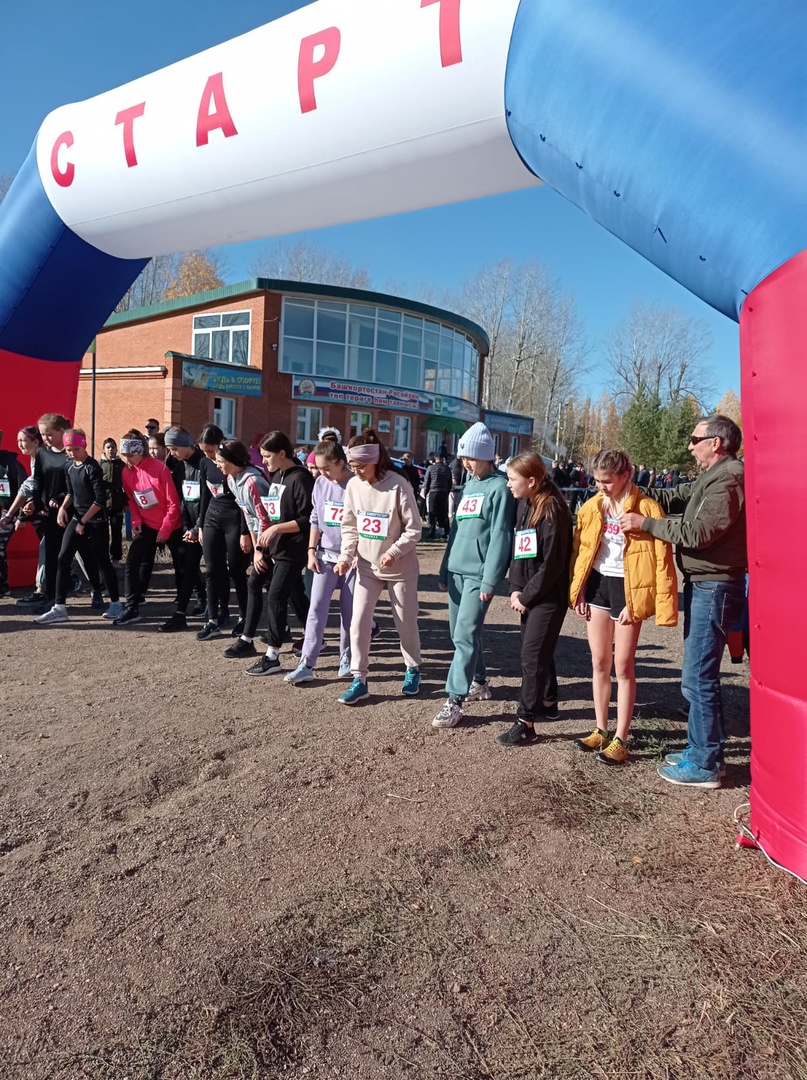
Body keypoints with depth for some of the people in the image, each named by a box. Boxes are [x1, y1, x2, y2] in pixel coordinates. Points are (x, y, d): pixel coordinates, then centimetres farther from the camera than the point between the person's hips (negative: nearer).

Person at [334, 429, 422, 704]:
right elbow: (349, 527, 4)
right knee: (358, 623, -2)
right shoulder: (353, 486, -4)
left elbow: (414, 529, -14)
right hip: (367, 566, 4)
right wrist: (345, 556, -9)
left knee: (406, 624, 10)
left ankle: (413, 670, 35)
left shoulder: (398, 485, -19)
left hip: (400, 568, -4)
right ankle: (359, 680, 11)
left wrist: (393, 552, -26)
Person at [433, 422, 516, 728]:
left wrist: (490, 580, -18)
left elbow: (500, 537, -14)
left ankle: (455, 701, -5)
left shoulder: (499, 488, -8)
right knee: (460, 633, 14)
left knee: (465, 636, -10)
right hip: (456, 570, 8)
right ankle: (479, 682, 31)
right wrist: (444, 570, 17)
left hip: (478, 573, -8)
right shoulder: (469, 486, 15)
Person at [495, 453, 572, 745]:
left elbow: (552, 562, -19)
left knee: (532, 656, -6)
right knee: (539, 652, 18)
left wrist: (527, 596, -13)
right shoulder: (523, 505, 7)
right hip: (527, 595, 8)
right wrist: (515, 588, -1)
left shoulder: (552, 509, -17)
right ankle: (548, 703, 36)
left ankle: (525, 723, 1)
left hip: (548, 596, -8)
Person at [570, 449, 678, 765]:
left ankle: (620, 740, 11)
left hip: (626, 586, -5)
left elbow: (661, 558, -12)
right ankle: (601, 730, 25)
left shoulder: (647, 509, -11)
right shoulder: (591, 507, 4)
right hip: (596, 582, 5)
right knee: (599, 661, 12)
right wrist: (578, 591, 2)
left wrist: (656, 603, -15)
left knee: (623, 665, 1)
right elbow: (579, 550, 8)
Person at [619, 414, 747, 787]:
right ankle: (707, 751, 28)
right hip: (704, 586, 10)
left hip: (714, 588, -10)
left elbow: (696, 532, -23)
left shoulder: (727, 480, -17)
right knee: (700, 675, 17)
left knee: (698, 678, -4)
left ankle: (704, 765, 6)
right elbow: (675, 496, 17)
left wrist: (645, 522, -15)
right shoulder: (712, 478, 16)